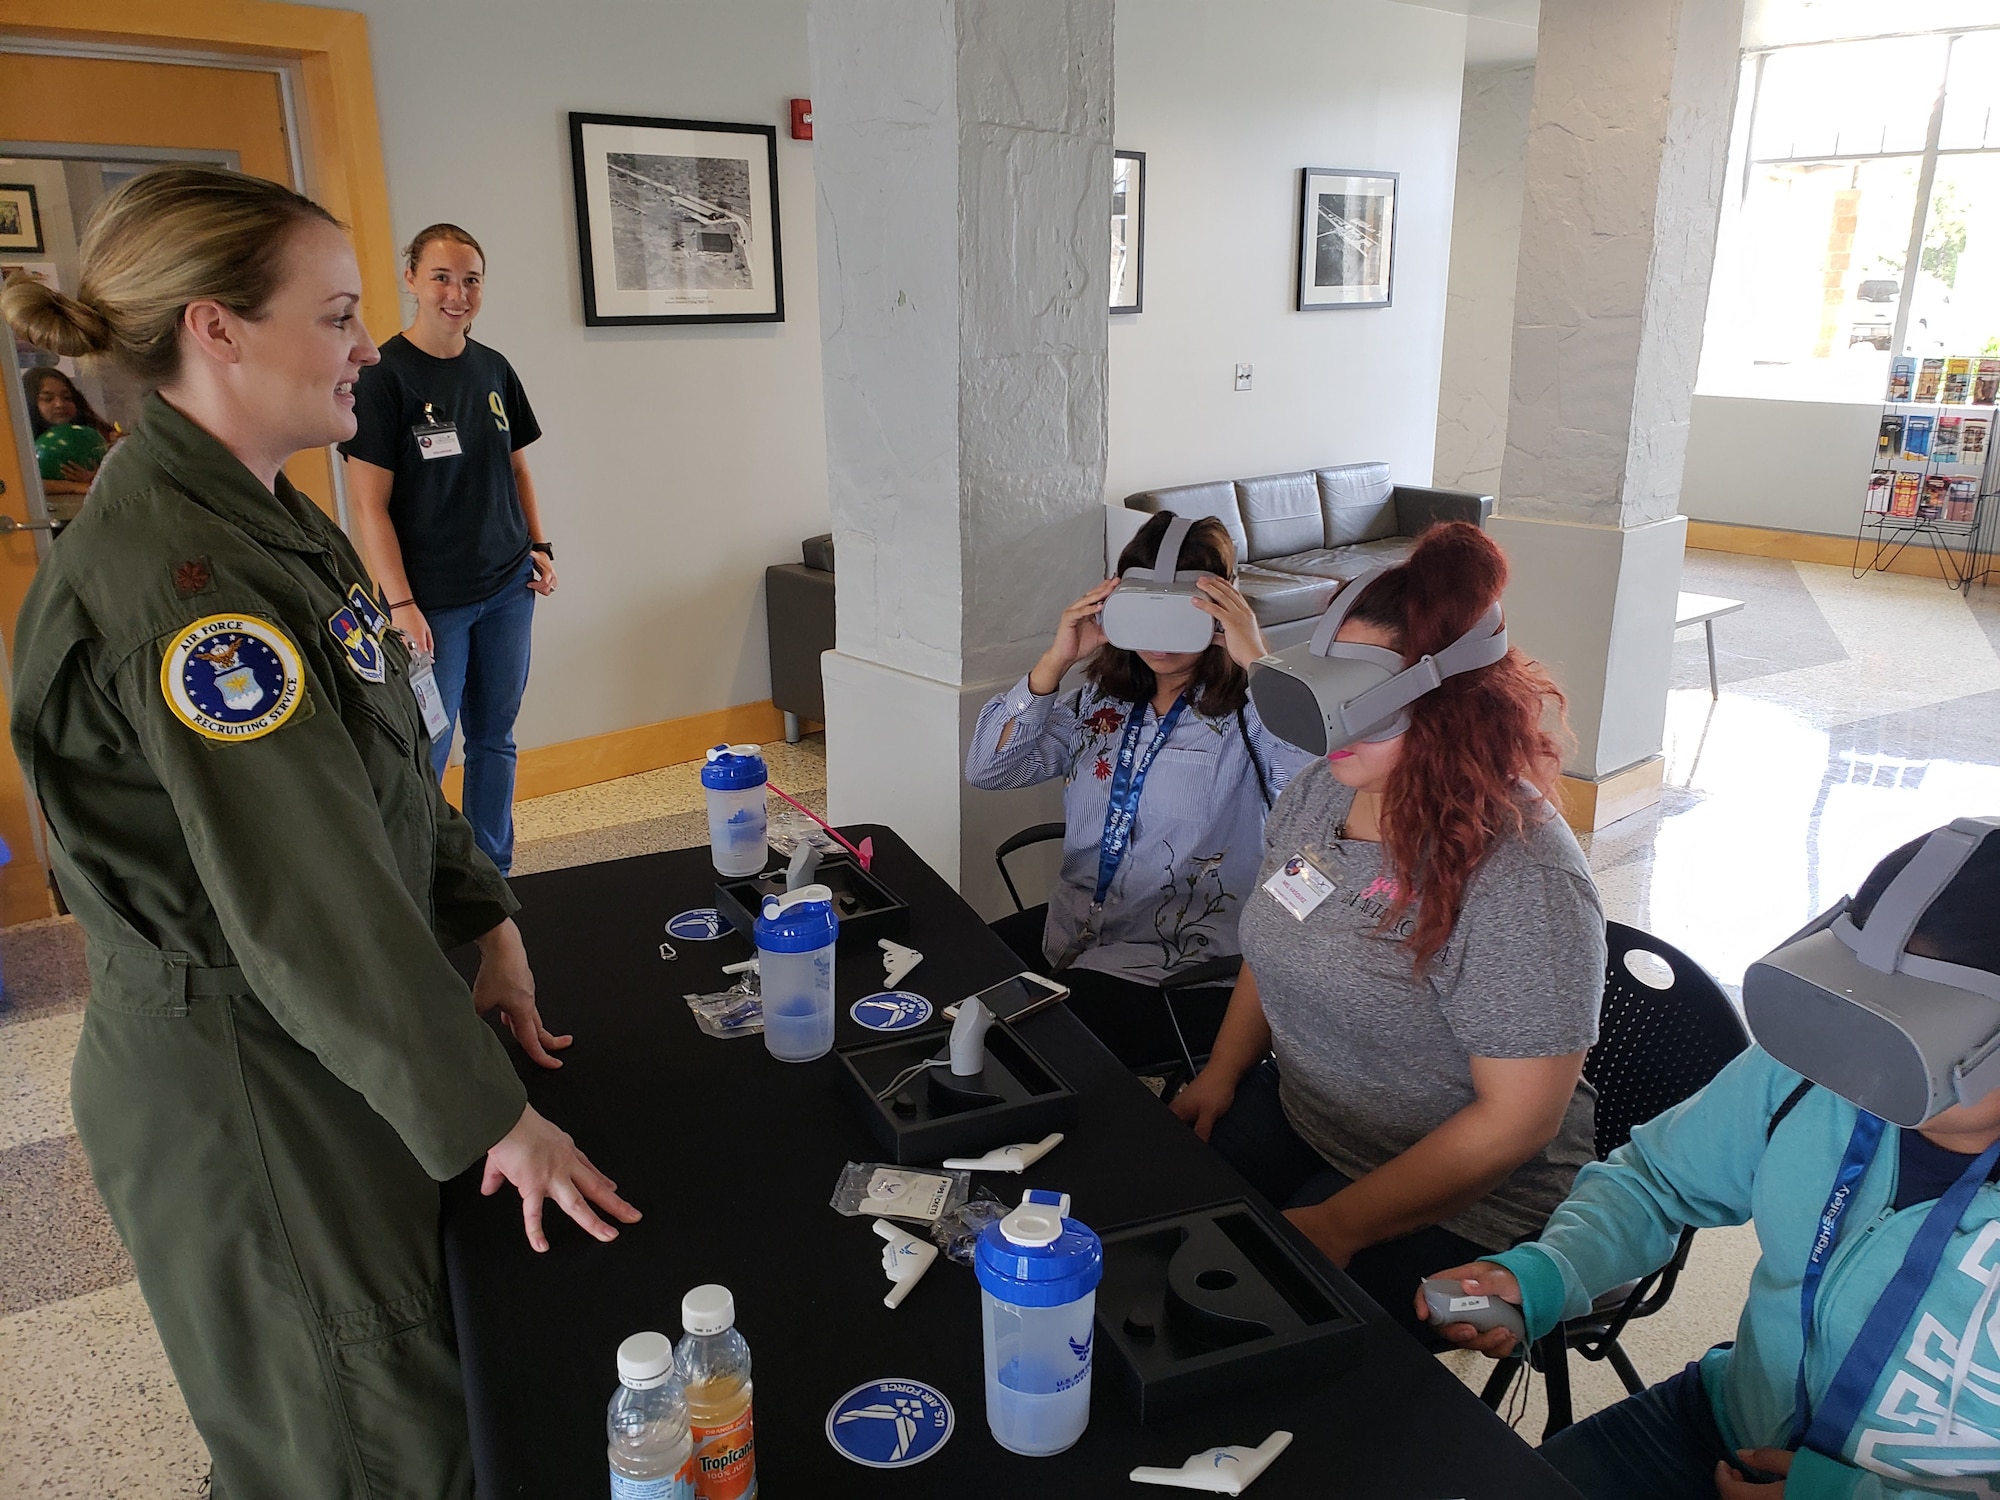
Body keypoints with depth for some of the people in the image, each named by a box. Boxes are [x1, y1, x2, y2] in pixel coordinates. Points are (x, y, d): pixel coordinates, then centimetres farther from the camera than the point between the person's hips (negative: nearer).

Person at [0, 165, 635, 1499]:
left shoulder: (258, 517, 5)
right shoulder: (168, 574, -27)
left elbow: (387, 764, 11)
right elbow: (309, 904, -26)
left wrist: (487, 919, 7)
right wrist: (489, 1116, -18)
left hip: (323, 1046, 9)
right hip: (244, 1084, -9)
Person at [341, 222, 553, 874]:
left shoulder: (494, 369, 7)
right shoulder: (383, 376, -10)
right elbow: (369, 506, -12)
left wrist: (538, 544, 8)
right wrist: (401, 604, -16)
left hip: (508, 588, 6)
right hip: (433, 600, -5)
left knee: (494, 739, 14)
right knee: (425, 754, 0)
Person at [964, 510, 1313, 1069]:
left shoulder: (1249, 713, -7)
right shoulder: (1100, 699, 8)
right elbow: (988, 768, 0)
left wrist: (1255, 659, -27)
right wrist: (1056, 660, -10)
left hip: (1179, 970, -5)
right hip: (1068, 933, 6)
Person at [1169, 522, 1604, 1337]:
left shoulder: (1520, 879, -27)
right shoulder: (1319, 789, -4)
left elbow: (1519, 1120, -23)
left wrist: (1339, 1227, -20)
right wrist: (1223, 1072, 2)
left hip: (1452, 1197, -6)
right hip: (1293, 1110, 7)